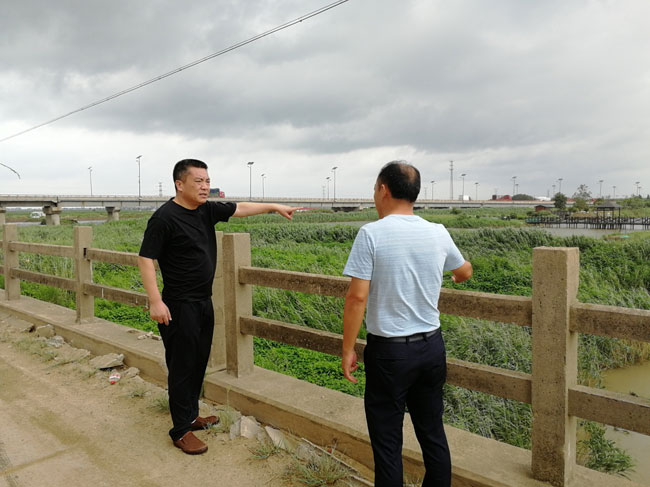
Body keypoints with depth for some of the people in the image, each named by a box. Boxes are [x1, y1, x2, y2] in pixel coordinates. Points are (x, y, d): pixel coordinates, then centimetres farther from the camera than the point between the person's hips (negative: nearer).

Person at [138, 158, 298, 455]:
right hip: (179, 307, -8)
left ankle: (191, 416, 34)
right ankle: (181, 432, 14)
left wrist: (273, 206, 16)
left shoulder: (207, 210, 5)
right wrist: (155, 302, -22)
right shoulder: (165, 217, -16)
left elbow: (239, 209, 16)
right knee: (182, 367, 1)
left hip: (204, 303, 8)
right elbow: (145, 259, -17)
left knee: (199, 363, 17)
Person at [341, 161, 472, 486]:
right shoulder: (439, 234, 1)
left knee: (387, 441, 9)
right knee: (433, 433, 19)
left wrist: (347, 350, -7)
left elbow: (357, 297, -17)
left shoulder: (371, 233, -14)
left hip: (389, 352, -5)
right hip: (432, 348, 5)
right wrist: (455, 278, 44)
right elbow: (465, 271, 20)